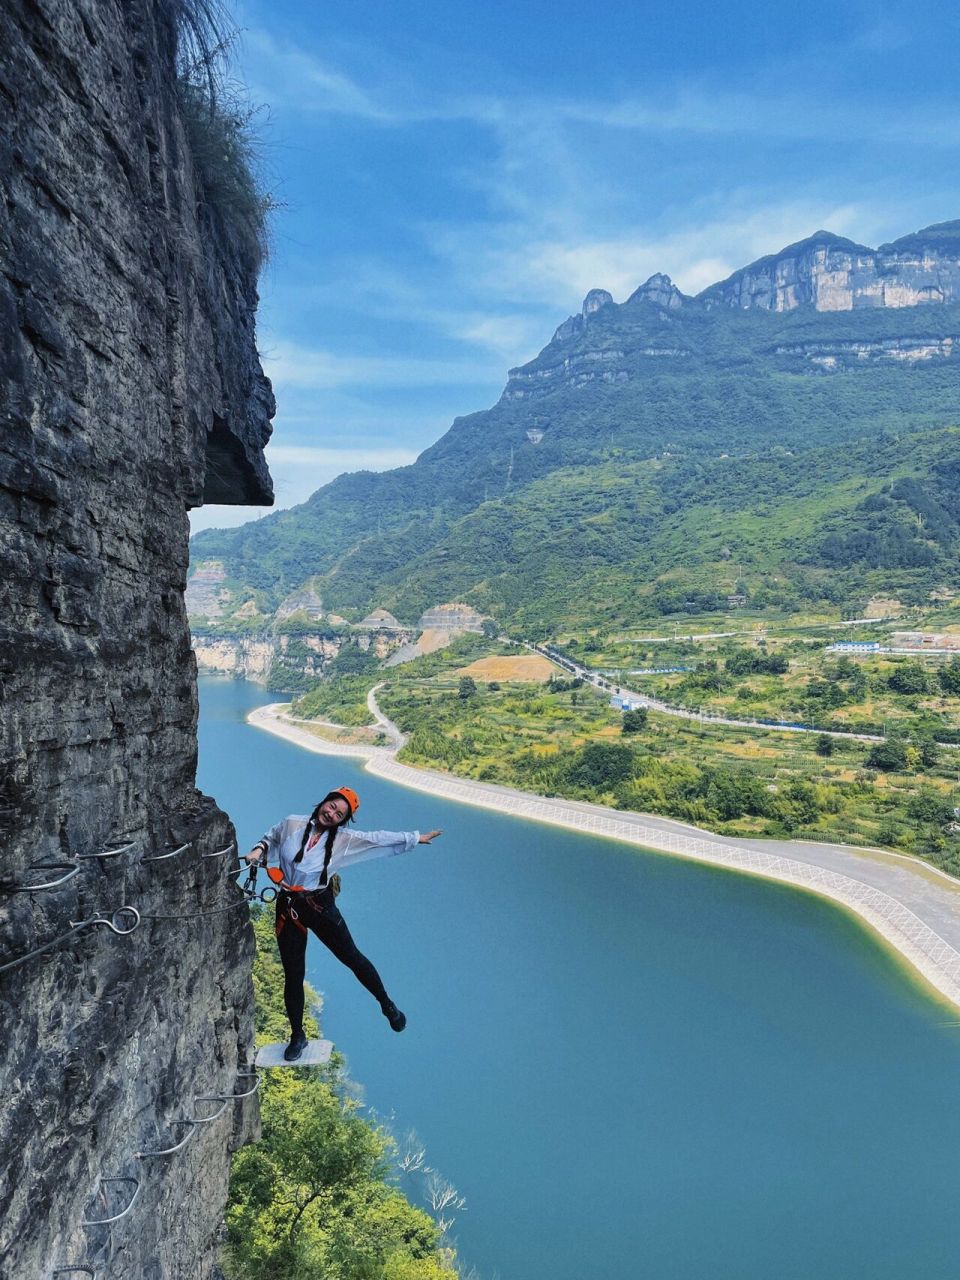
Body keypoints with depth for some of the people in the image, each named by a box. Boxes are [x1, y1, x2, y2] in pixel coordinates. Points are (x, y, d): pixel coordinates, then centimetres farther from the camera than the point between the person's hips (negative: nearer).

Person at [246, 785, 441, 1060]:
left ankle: (388, 1005, 30)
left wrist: (415, 838, 3)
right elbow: (270, 839, 13)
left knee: (352, 957, 8)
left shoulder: (344, 840, -9)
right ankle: (297, 1036, 30)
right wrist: (258, 850, -8)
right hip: (288, 909, 1)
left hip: (321, 907, -1)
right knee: (293, 975, 9)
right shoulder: (291, 825, -8)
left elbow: (380, 839, -2)